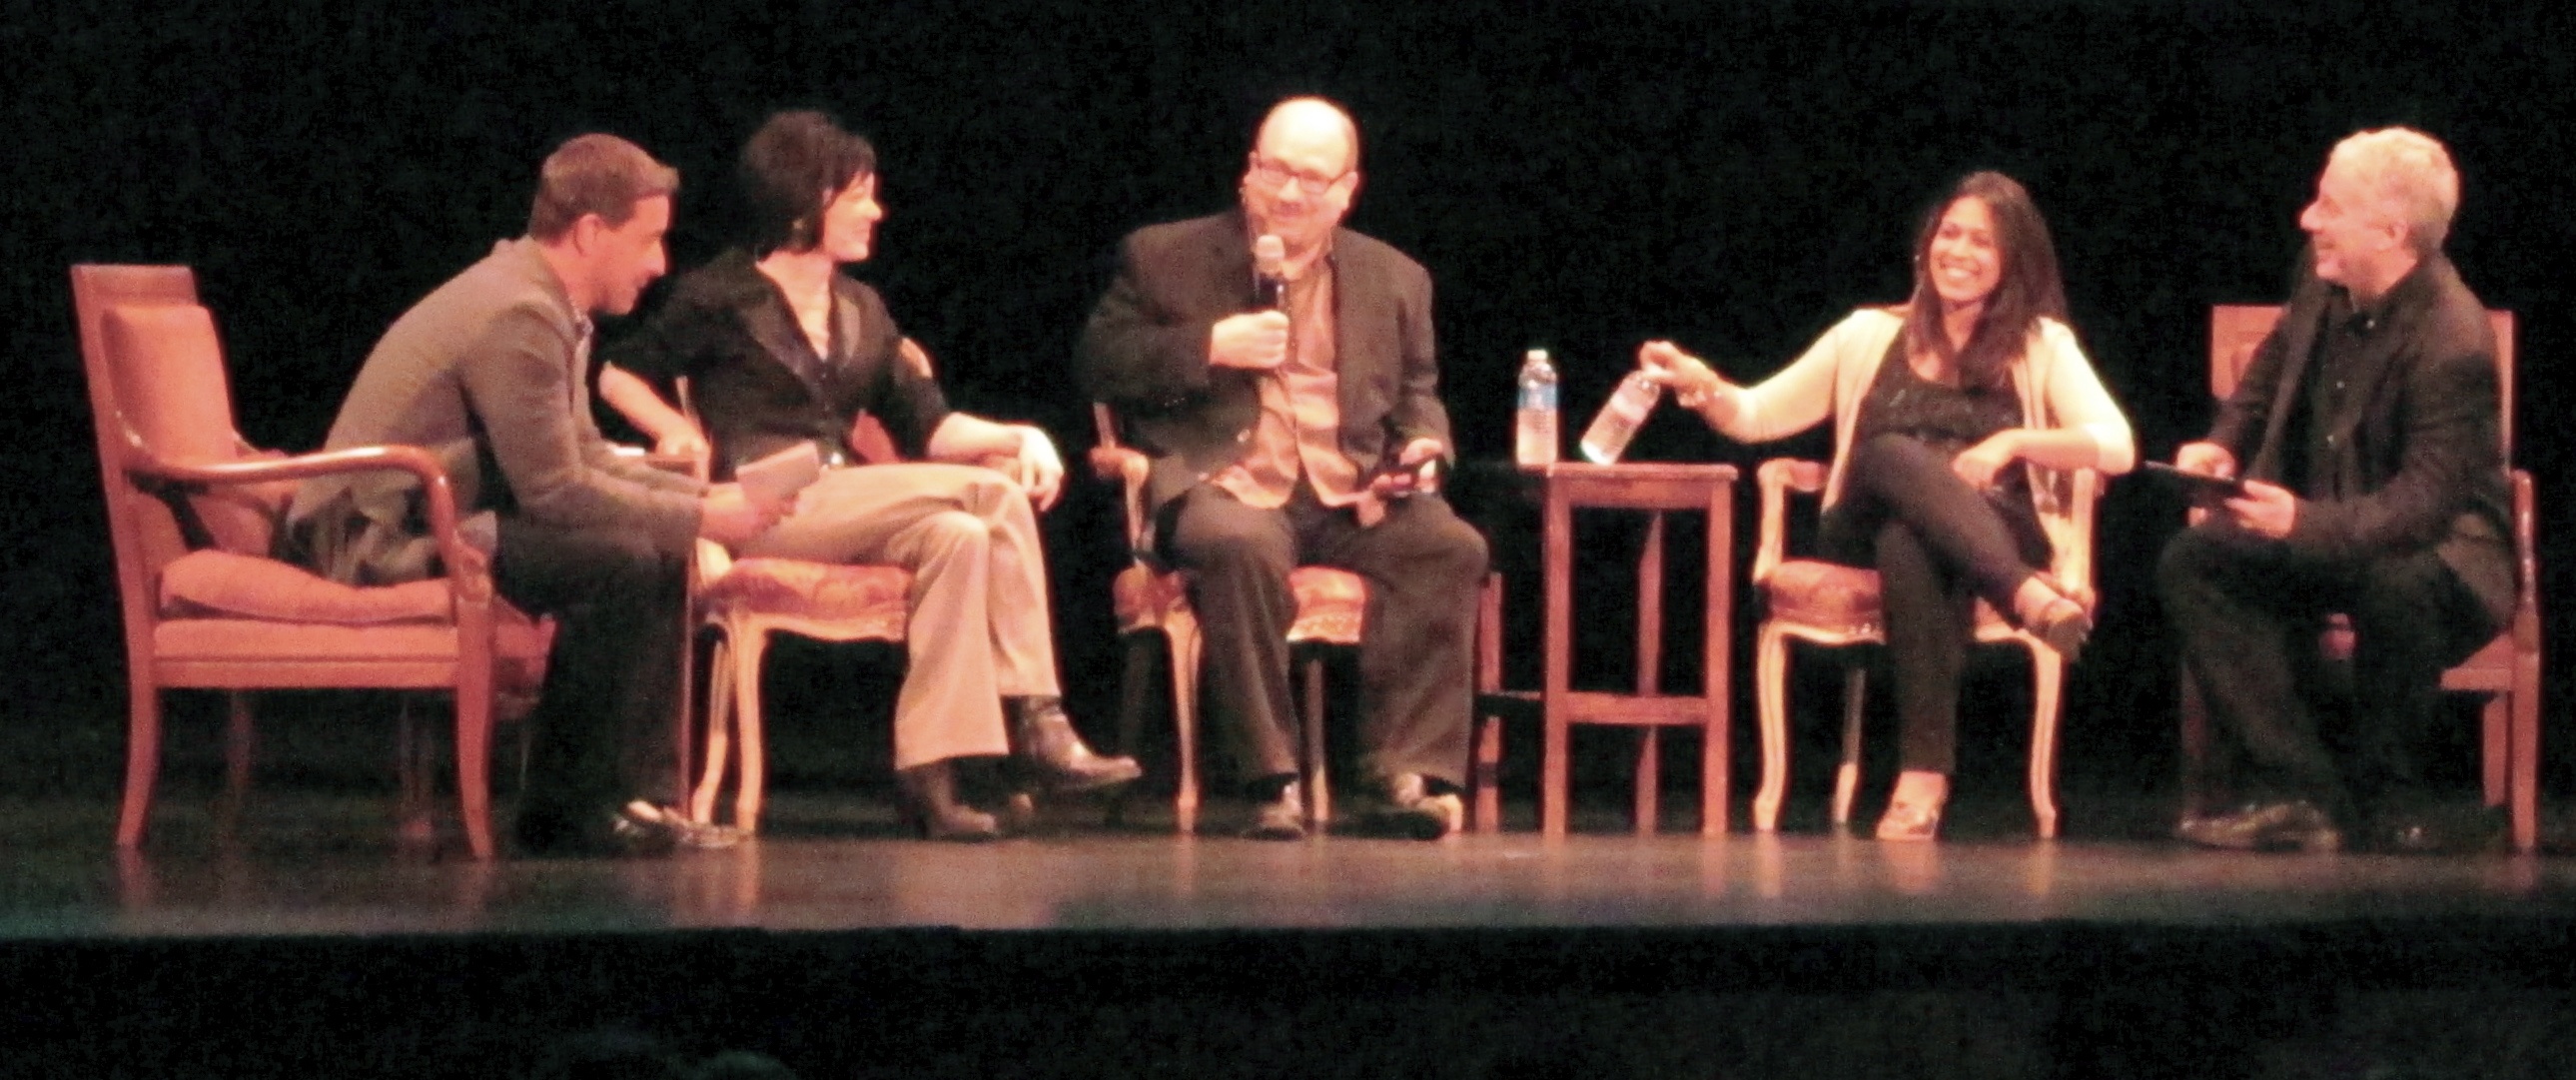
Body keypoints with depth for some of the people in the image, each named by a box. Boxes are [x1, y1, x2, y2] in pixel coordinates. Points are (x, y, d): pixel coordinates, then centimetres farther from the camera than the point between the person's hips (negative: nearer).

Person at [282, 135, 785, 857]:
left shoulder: (549, 308, 10)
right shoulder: (515, 315, -22)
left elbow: (587, 459, 14)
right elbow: (556, 491, -22)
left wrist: (706, 497, 1)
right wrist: (700, 519, -15)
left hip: (442, 514, 11)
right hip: (382, 539, -11)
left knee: (662, 556, 7)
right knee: (619, 563, -24)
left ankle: (641, 786, 8)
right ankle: (563, 810, -13)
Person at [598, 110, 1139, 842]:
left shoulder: (861, 311, 21)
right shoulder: (723, 299, 3)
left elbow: (928, 425, 16)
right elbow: (617, 375, 8)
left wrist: (1020, 436, -1)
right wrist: (678, 431, -9)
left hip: (849, 512, 6)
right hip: (765, 514, -6)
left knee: (958, 534, -27)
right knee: (991, 492, -23)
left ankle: (930, 777, -31)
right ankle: (1034, 724, -25)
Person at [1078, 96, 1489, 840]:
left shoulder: (1394, 279, 19)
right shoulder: (1165, 257, 10)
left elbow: (1417, 394, 27)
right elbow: (1100, 362, 4)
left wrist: (1421, 445, 3)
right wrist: (1209, 347, -10)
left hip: (1352, 495, 3)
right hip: (1228, 488, -3)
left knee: (1453, 548, -27)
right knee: (1239, 547, -39)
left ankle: (1412, 771, -24)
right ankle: (1273, 778, -30)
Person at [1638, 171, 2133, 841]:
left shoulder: (2042, 345, 15)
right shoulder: (1871, 336, 20)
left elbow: (2117, 446, 2)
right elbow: (1757, 416, 18)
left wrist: (2012, 443, -13)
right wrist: (1701, 386, -4)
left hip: (1998, 530, -1)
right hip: (1870, 532, 1)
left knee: (1912, 542, -40)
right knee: (1890, 454, -36)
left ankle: (1924, 773, -52)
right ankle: (2027, 597, -56)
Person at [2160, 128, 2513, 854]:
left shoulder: (2453, 344, -27)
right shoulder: (2324, 282, -4)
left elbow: (2425, 502, -30)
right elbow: (2276, 363, 19)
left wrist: (2306, 523, -44)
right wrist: (2224, 441, 0)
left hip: (2435, 550, -7)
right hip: (2312, 531, 7)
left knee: (2398, 585, -41)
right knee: (2189, 564, -16)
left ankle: (2381, 786, -14)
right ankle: (2298, 789, -21)